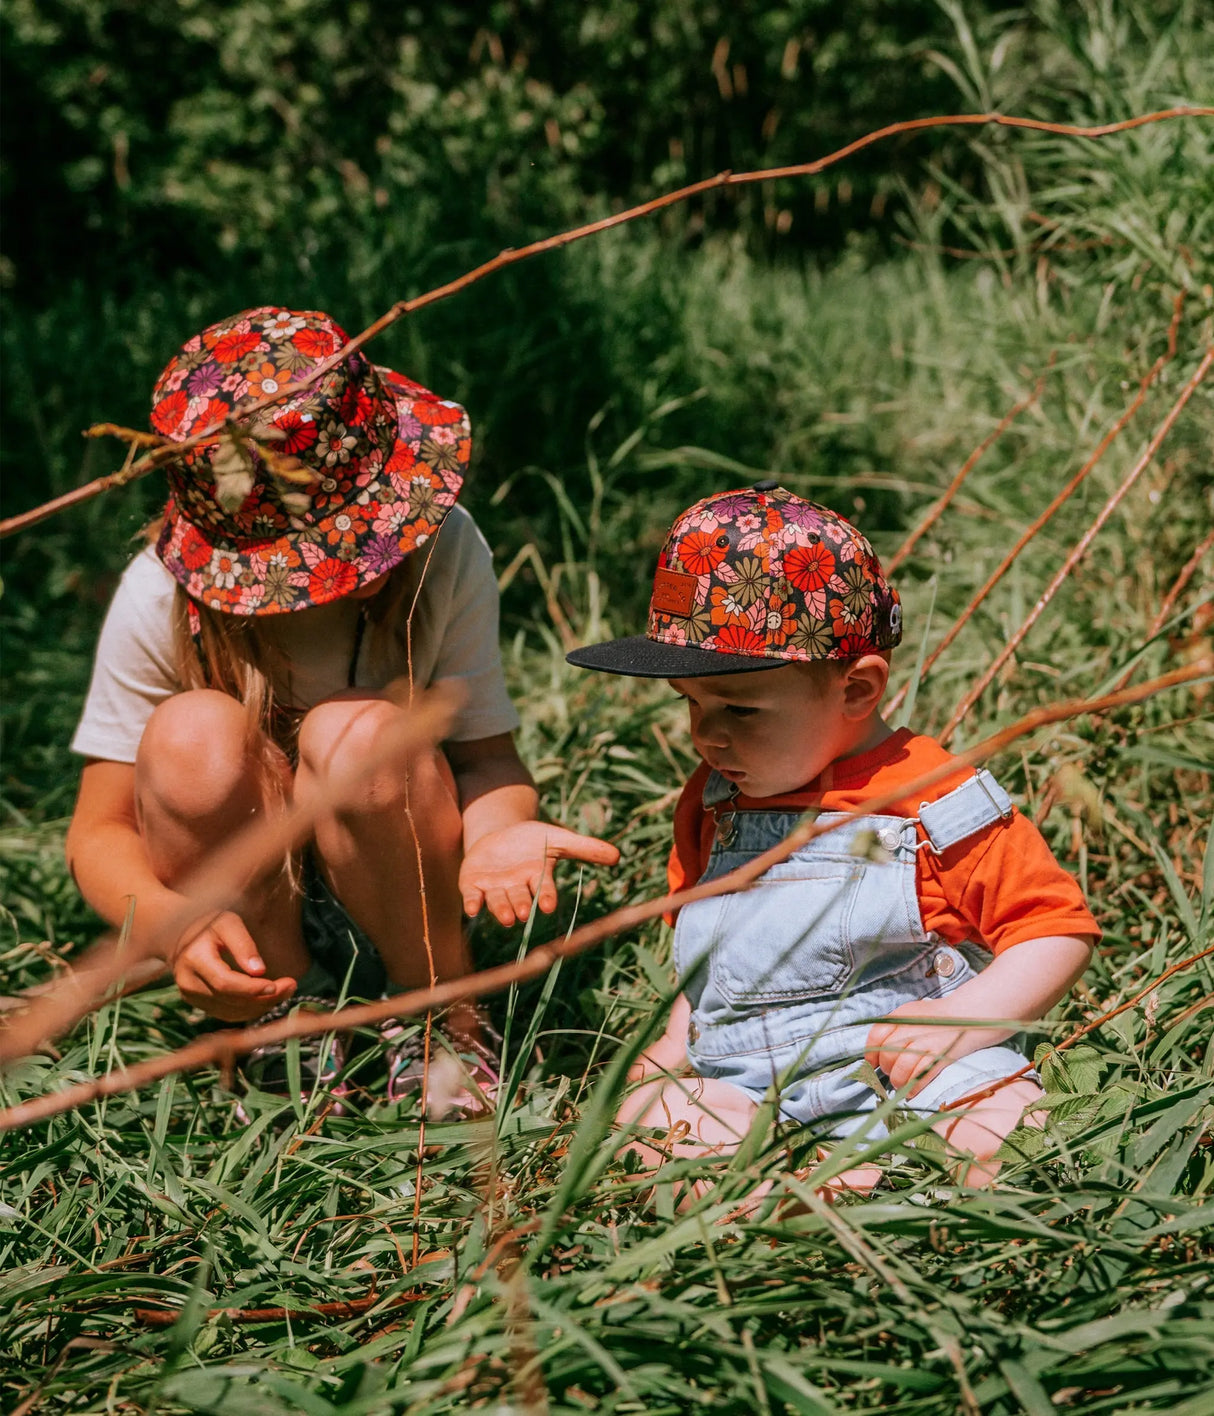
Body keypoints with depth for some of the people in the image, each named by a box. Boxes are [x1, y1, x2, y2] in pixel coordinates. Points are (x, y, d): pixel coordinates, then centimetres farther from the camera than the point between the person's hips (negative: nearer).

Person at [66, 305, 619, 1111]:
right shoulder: (163, 598, -19)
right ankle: (282, 1016, -9)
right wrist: (167, 924, -35)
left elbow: (486, 752, -12)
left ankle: (443, 1020, -9)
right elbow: (100, 834, -13)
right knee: (194, 735, -32)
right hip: (241, 908, 0)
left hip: (397, 895, 0)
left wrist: (498, 831, -36)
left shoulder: (444, 549, -17)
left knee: (359, 733, -33)